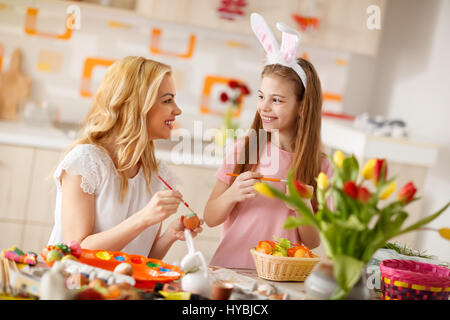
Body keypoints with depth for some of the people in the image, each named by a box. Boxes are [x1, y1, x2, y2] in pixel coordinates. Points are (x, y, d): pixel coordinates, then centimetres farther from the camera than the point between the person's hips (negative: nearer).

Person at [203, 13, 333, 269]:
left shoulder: (320, 167, 0)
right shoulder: (241, 150, 0)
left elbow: (313, 242, 5)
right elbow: (210, 218, 3)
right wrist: (232, 195, -16)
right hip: (229, 269, -1)